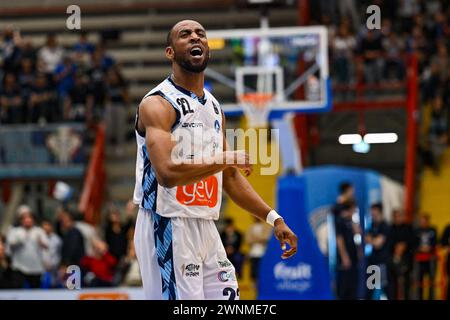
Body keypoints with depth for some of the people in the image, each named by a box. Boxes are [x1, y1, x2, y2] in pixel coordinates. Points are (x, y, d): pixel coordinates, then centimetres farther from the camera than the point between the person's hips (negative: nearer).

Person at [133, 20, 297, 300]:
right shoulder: (158, 104, -11)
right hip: (168, 228, -8)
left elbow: (231, 177, 22)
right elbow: (167, 172, -26)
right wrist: (225, 160, -16)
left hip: (206, 228, 8)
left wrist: (274, 218, 16)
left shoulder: (214, 107, 15)